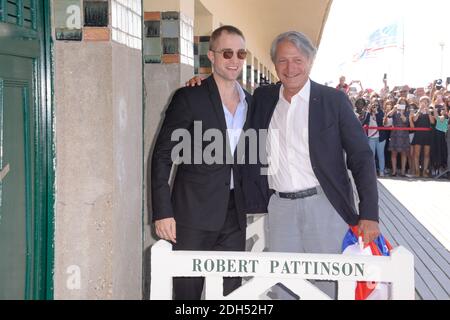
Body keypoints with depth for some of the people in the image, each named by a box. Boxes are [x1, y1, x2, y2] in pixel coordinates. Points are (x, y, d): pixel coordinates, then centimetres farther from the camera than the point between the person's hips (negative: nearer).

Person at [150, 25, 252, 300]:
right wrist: (163, 212, -13)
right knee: (188, 290, 3)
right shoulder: (189, 98, -6)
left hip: (235, 215, 5)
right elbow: (162, 156, -7)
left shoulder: (251, 102, 10)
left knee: (230, 290, 8)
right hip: (194, 215, -5)